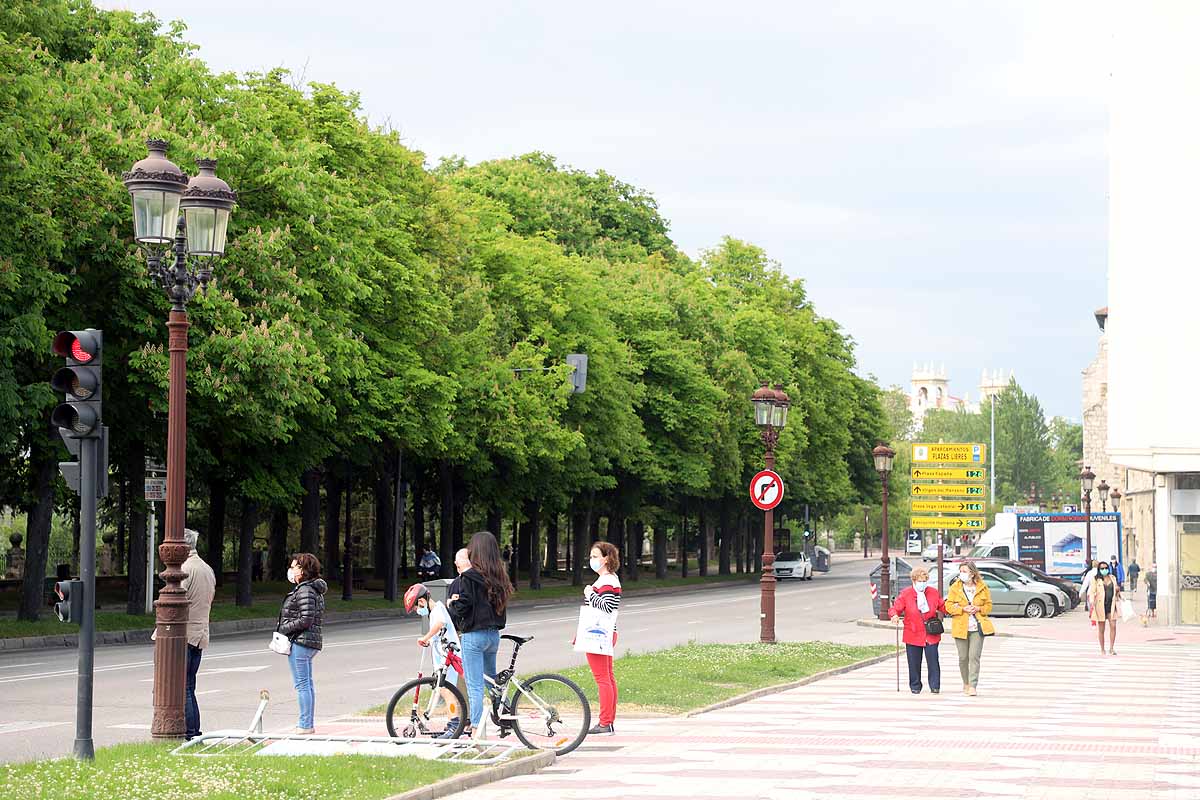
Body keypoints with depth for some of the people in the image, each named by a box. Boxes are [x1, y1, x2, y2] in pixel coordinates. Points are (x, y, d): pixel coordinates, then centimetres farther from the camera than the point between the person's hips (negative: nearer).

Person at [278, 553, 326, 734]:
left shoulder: (304, 591, -16)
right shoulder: (315, 590, 15)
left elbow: (306, 620, -22)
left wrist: (284, 628, -12)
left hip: (300, 641, -11)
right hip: (312, 641, 11)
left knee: (302, 684, -7)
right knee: (307, 684, 14)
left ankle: (305, 725, -6)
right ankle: (308, 725, 20)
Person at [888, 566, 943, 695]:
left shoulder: (933, 593, 5)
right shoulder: (905, 594, -2)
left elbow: (943, 607, 16)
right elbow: (895, 608, -5)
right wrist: (895, 616, -27)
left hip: (931, 635, 1)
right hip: (913, 635, -1)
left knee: (933, 661, -4)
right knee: (914, 663, 5)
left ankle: (935, 686, 5)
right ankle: (915, 686, 18)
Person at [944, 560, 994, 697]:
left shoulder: (982, 588, 3)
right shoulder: (955, 587, 2)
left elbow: (988, 605, 10)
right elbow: (949, 605, 1)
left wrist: (978, 609, -10)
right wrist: (963, 609, -14)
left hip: (977, 628, -1)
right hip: (960, 627, 1)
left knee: (974, 656, -10)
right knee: (963, 657, 7)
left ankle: (973, 686, -10)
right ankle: (966, 683, 25)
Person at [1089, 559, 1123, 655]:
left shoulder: (1112, 578, 13)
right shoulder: (1095, 580, -1)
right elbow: (1091, 592, -7)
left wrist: (1118, 590, 8)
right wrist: (1092, 602, -22)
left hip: (1111, 606, 3)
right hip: (1101, 606, -3)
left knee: (1113, 626, -8)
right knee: (1101, 629, 3)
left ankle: (1111, 648, 0)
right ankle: (1102, 650, 12)